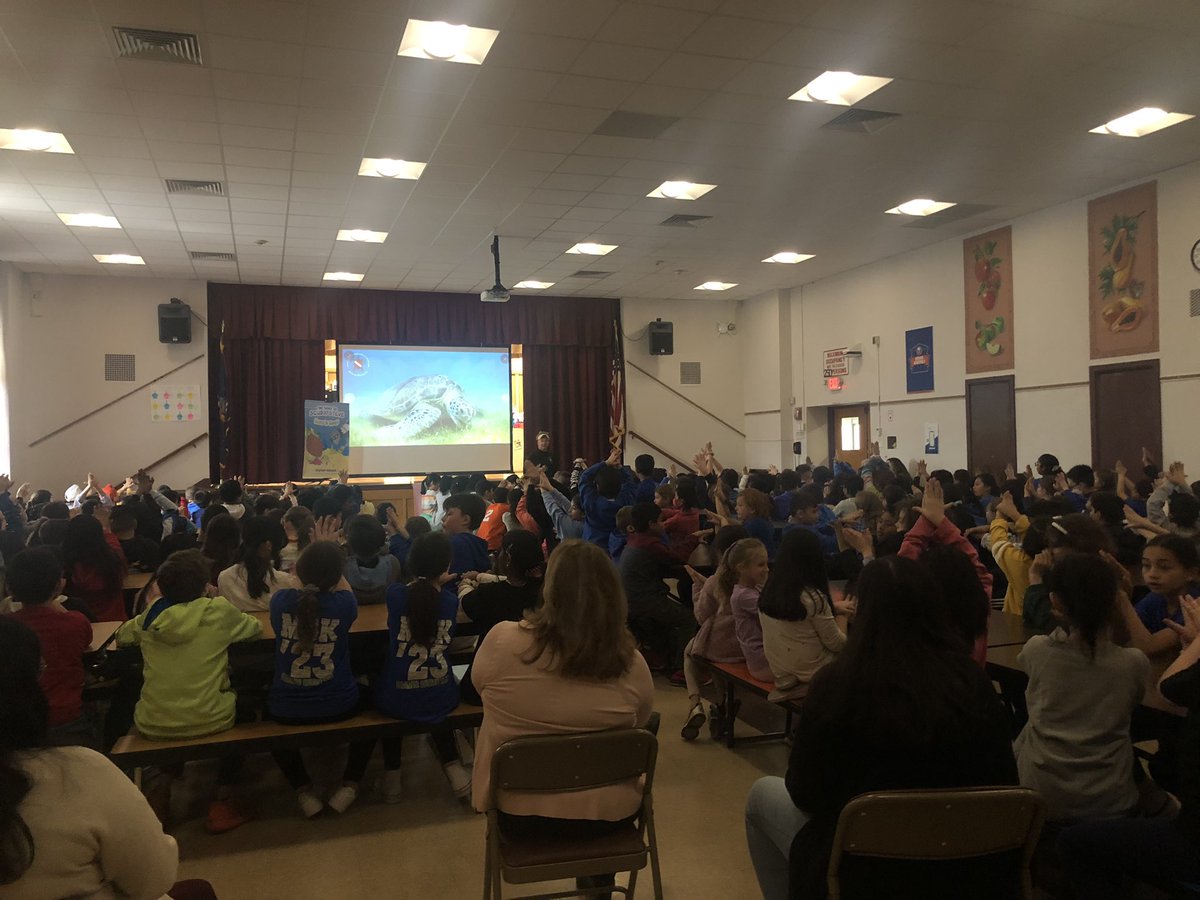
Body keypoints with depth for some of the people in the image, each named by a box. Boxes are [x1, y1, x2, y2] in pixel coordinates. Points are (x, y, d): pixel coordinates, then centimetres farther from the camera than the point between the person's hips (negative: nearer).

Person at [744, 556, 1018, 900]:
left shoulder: (837, 683, -21)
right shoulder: (974, 684, -13)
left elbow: (805, 794, -10)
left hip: (862, 872, -4)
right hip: (965, 872, 4)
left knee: (762, 795, 21)